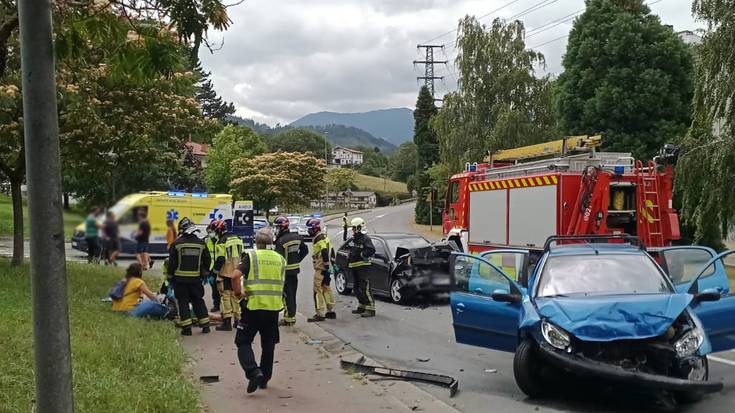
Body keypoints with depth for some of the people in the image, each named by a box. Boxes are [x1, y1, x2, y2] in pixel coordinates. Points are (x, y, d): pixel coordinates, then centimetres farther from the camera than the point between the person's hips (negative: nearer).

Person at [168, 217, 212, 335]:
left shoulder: (177, 243, -7)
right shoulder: (201, 243, 3)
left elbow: (172, 262, -5)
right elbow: (207, 260, 9)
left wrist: (170, 276, 6)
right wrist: (205, 273, 22)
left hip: (180, 278, -3)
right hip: (196, 278, 3)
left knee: (183, 302, 4)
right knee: (198, 301, 13)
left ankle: (186, 327, 0)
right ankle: (205, 325, 13)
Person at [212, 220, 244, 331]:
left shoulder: (221, 242, -13)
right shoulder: (238, 239, 10)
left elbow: (220, 259, -17)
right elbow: (243, 255, 14)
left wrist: (216, 269, -2)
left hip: (225, 273, -7)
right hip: (237, 272, 7)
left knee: (225, 295, -4)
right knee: (236, 295, 15)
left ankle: (227, 321, -8)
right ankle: (238, 319, 20)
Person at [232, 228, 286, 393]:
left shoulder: (251, 255, -4)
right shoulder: (280, 259, 9)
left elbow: (235, 275, -16)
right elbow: (282, 283, 11)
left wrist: (238, 292, -2)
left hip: (253, 306, -4)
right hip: (274, 307, 4)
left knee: (243, 342, 5)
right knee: (268, 345, 16)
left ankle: (254, 372, -14)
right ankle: (264, 379, 23)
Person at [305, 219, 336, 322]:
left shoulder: (319, 240, -16)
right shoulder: (324, 238, 16)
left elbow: (325, 254, -25)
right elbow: (330, 252, 21)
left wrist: (326, 269, -24)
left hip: (320, 270, -10)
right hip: (325, 268, 10)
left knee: (318, 291, -8)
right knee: (327, 290, 16)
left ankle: (320, 314, -9)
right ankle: (331, 311, 23)